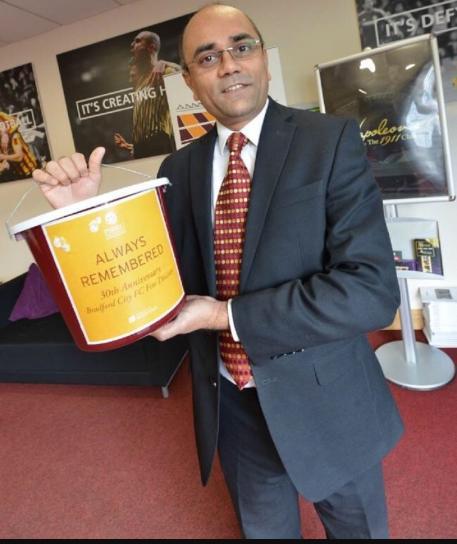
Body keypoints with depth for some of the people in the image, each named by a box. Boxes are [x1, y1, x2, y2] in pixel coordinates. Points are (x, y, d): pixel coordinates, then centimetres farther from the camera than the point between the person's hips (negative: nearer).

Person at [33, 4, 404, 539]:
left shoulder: (331, 140, -13)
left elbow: (372, 289, -22)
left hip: (323, 401, -2)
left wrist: (228, 315, -23)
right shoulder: (179, 168, 0)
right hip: (231, 403, 4)